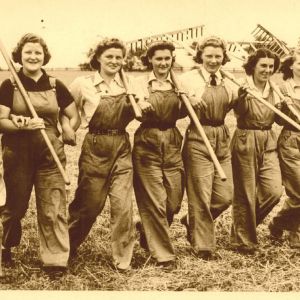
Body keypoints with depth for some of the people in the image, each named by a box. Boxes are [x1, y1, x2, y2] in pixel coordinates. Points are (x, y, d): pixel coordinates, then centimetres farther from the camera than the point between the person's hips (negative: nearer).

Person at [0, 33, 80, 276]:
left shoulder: (55, 86, 4)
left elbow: (74, 117, 11)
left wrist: (69, 130, -8)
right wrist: (23, 125, -23)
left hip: (50, 155, 1)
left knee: (53, 209, -3)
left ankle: (55, 260, 6)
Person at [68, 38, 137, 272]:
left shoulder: (128, 84, 8)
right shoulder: (83, 83, -3)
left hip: (122, 147, 3)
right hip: (94, 147, -3)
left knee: (123, 204, -2)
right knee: (89, 203, 6)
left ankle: (123, 258, 12)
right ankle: (68, 246, 31)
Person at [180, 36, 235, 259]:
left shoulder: (227, 82, 9)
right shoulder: (189, 79, -6)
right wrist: (190, 104, -24)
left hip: (222, 139, 6)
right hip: (198, 139, -6)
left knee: (225, 195, 8)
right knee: (201, 197, 1)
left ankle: (193, 222, 33)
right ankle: (203, 246, 17)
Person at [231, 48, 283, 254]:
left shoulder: (273, 90, 8)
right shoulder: (243, 87, -7)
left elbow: (279, 119, 16)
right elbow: (240, 113, -18)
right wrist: (242, 97, -33)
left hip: (269, 143, 5)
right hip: (246, 142, -5)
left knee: (274, 191, -3)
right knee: (245, 194, 3)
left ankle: (246, 222, 24)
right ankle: (244, 241, 18)